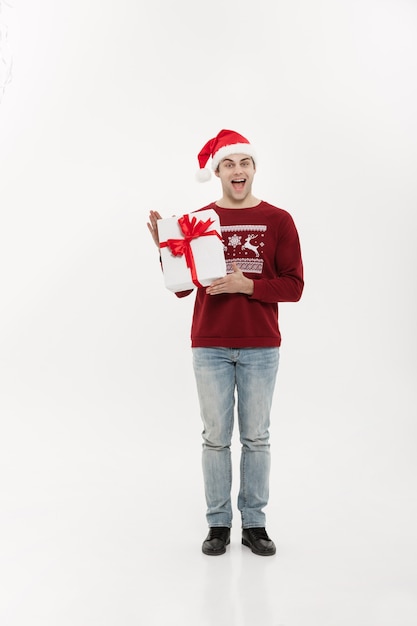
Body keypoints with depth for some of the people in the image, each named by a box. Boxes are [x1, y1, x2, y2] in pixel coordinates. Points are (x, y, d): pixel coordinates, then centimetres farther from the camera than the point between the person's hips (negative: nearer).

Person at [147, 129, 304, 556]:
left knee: (256, 437, 7)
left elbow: (293, 286, -3)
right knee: (216, 437, 6)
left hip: (260, 348, 0)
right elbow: (181, 288, 3)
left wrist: (245, 284, -16)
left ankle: (254, 523, 21)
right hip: (210, 347, 1)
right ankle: (218, 524, 19)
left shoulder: (278, 221, 1)